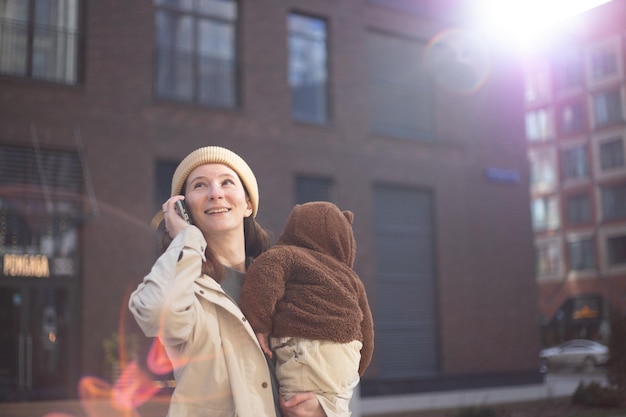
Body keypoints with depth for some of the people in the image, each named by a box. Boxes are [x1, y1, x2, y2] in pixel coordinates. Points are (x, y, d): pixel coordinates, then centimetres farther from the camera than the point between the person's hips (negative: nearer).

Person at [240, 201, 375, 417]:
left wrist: (259, 325, -13)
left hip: (308, 353, -7)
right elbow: (365, 329, 24)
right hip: (347, 357, 8)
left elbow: (264, 271, -17)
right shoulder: (350, 277, 25)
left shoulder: (289, 255, 6)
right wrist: (355, 371, 35)